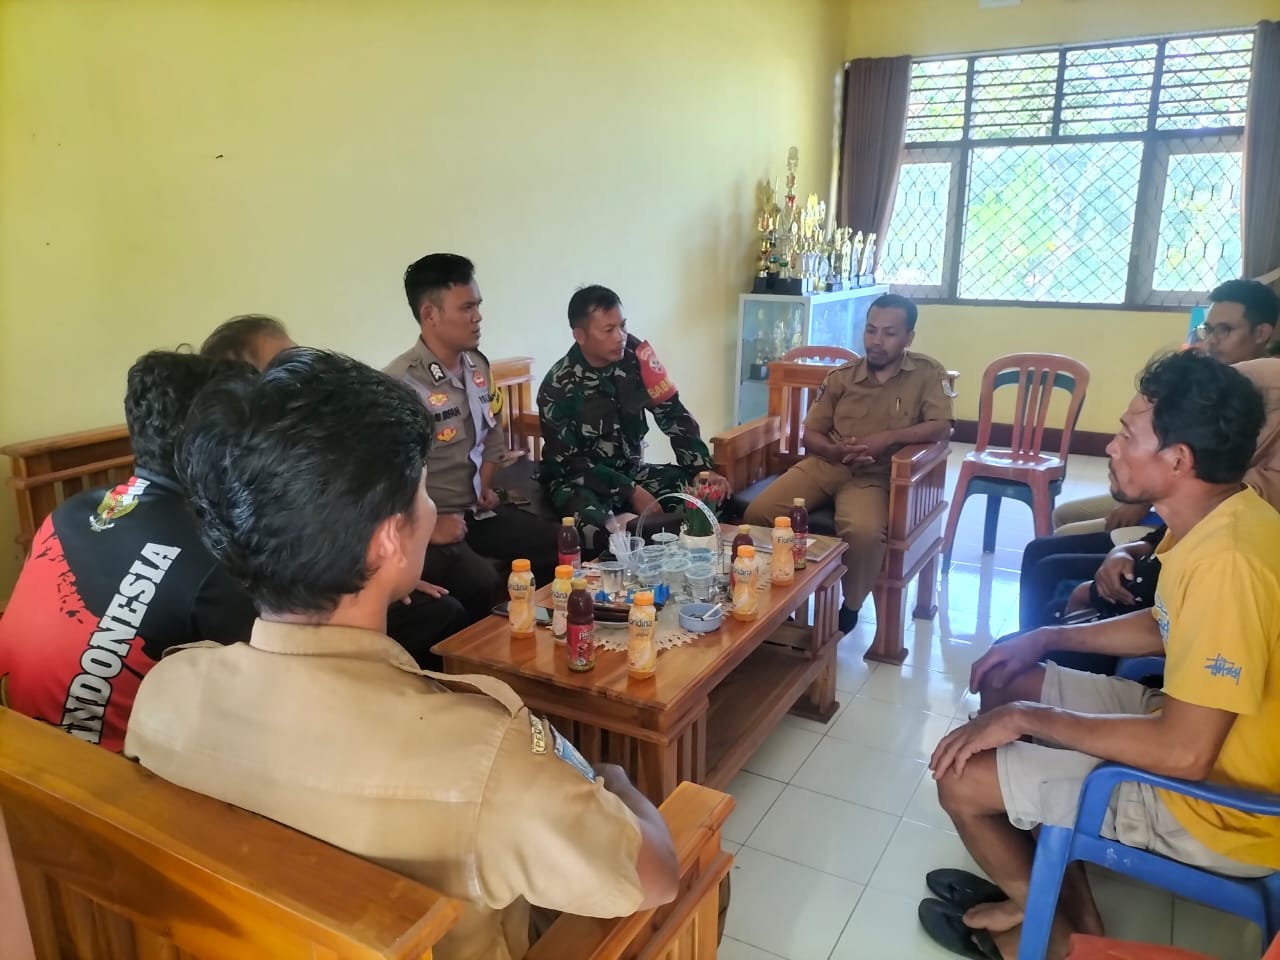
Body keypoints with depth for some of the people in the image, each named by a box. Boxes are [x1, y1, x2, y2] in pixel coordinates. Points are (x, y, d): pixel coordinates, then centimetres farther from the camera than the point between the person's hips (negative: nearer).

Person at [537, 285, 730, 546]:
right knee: (595, 521, -38)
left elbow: (672, 412, -4)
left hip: (632, 471, 5)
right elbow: (570, 462, -17)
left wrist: (703, 469, -17)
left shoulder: (635, 354, -9)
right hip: (579, 481, -5)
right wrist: (631, 492, -25)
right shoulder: (558, 387, -18)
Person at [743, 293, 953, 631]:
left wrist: (887, 438, -21)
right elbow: (811, 435, 10)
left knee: (864, 532, -36)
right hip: (825, 464, 3)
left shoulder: (928, 373, 2)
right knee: (758, 514, -20)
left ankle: (850, 607, -5)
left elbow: (941, 427, -9)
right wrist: (836, 450, -12)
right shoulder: (840, 377, 9)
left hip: (874, 475, -3)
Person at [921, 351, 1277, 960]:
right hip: (1188, 724, 10)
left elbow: (1184, 754, -33)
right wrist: (1045, 638, 8)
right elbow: (1169, 628, 16)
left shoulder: (1227, 561, -33)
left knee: (962, 779, -11)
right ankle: (1041, 892, 20)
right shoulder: (1214, 520, -2)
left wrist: (1028, 718, -23)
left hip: (1217, 804, -9)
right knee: (1004, 685, 13)